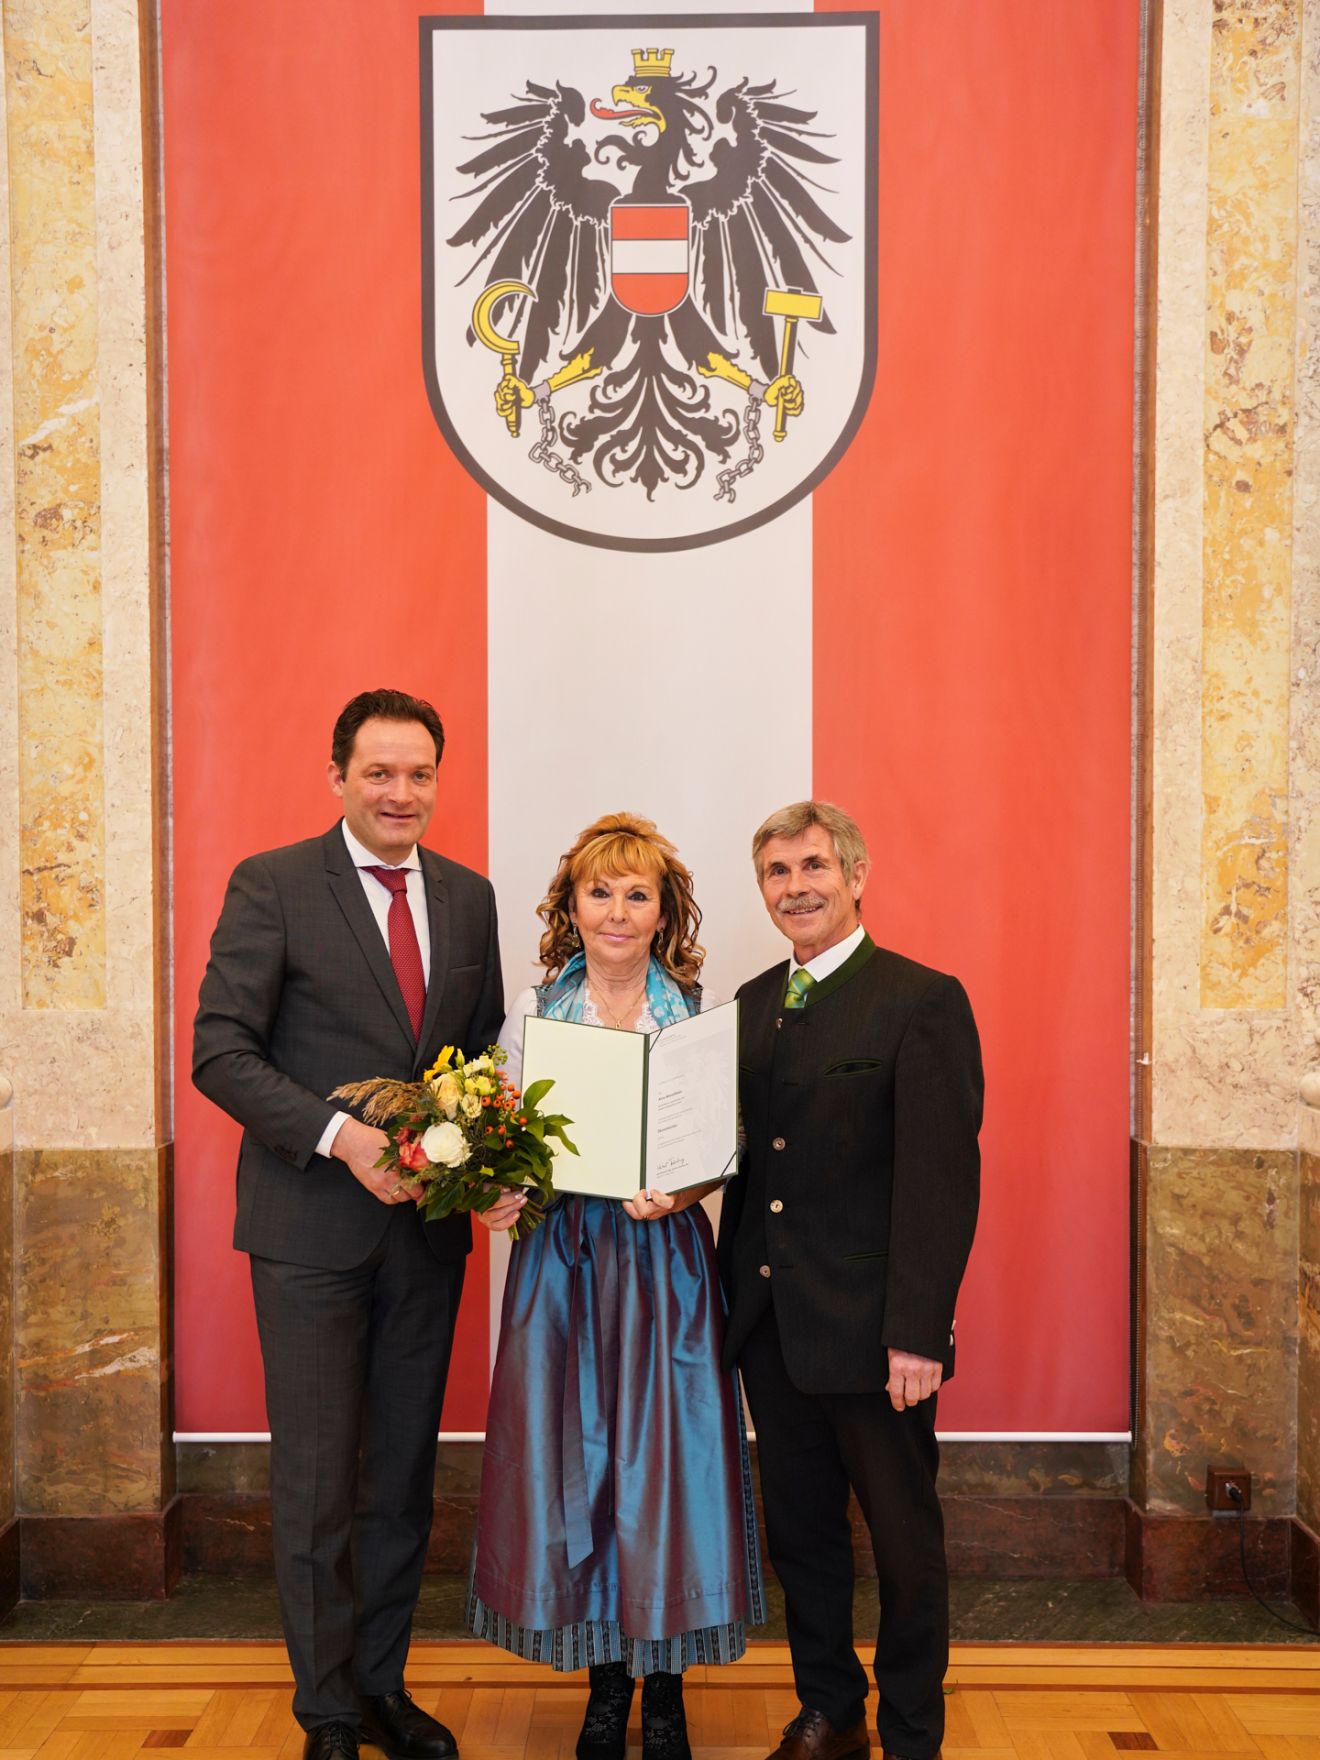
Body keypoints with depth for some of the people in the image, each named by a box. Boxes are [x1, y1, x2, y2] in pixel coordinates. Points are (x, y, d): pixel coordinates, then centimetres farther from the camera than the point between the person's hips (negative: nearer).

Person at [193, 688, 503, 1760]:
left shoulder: (469, 897, 8)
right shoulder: (272, 885, -7)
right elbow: (220, 1050, -12)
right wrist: (341, 1135, -23)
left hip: (428, 1222, 5)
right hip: (312, 1225, -4)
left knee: (405, 1471, 15)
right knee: (315, 1478, 4)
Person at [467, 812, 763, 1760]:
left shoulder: (699, 1015, 1)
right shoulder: (532, 1010, 4)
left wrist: (679, 1192, -17)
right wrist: (497, 1192, -13)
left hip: (665, 1263, -1)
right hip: (560, 1262, 1)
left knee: (665, 1461, 2)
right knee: (571, 1460, 6)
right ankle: (608, 1683, 26)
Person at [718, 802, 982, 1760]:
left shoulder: (924, 1000, -11)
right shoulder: (756, 1001, 10)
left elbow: (942, 1179, -16)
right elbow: (750, 1153, 12)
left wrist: (918, 1332, -19)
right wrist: (737, 1293, 7)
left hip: (872, 1327, -6)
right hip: (771, 1324, 6)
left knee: (905, 1539, 10)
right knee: (801, 1529, 17)